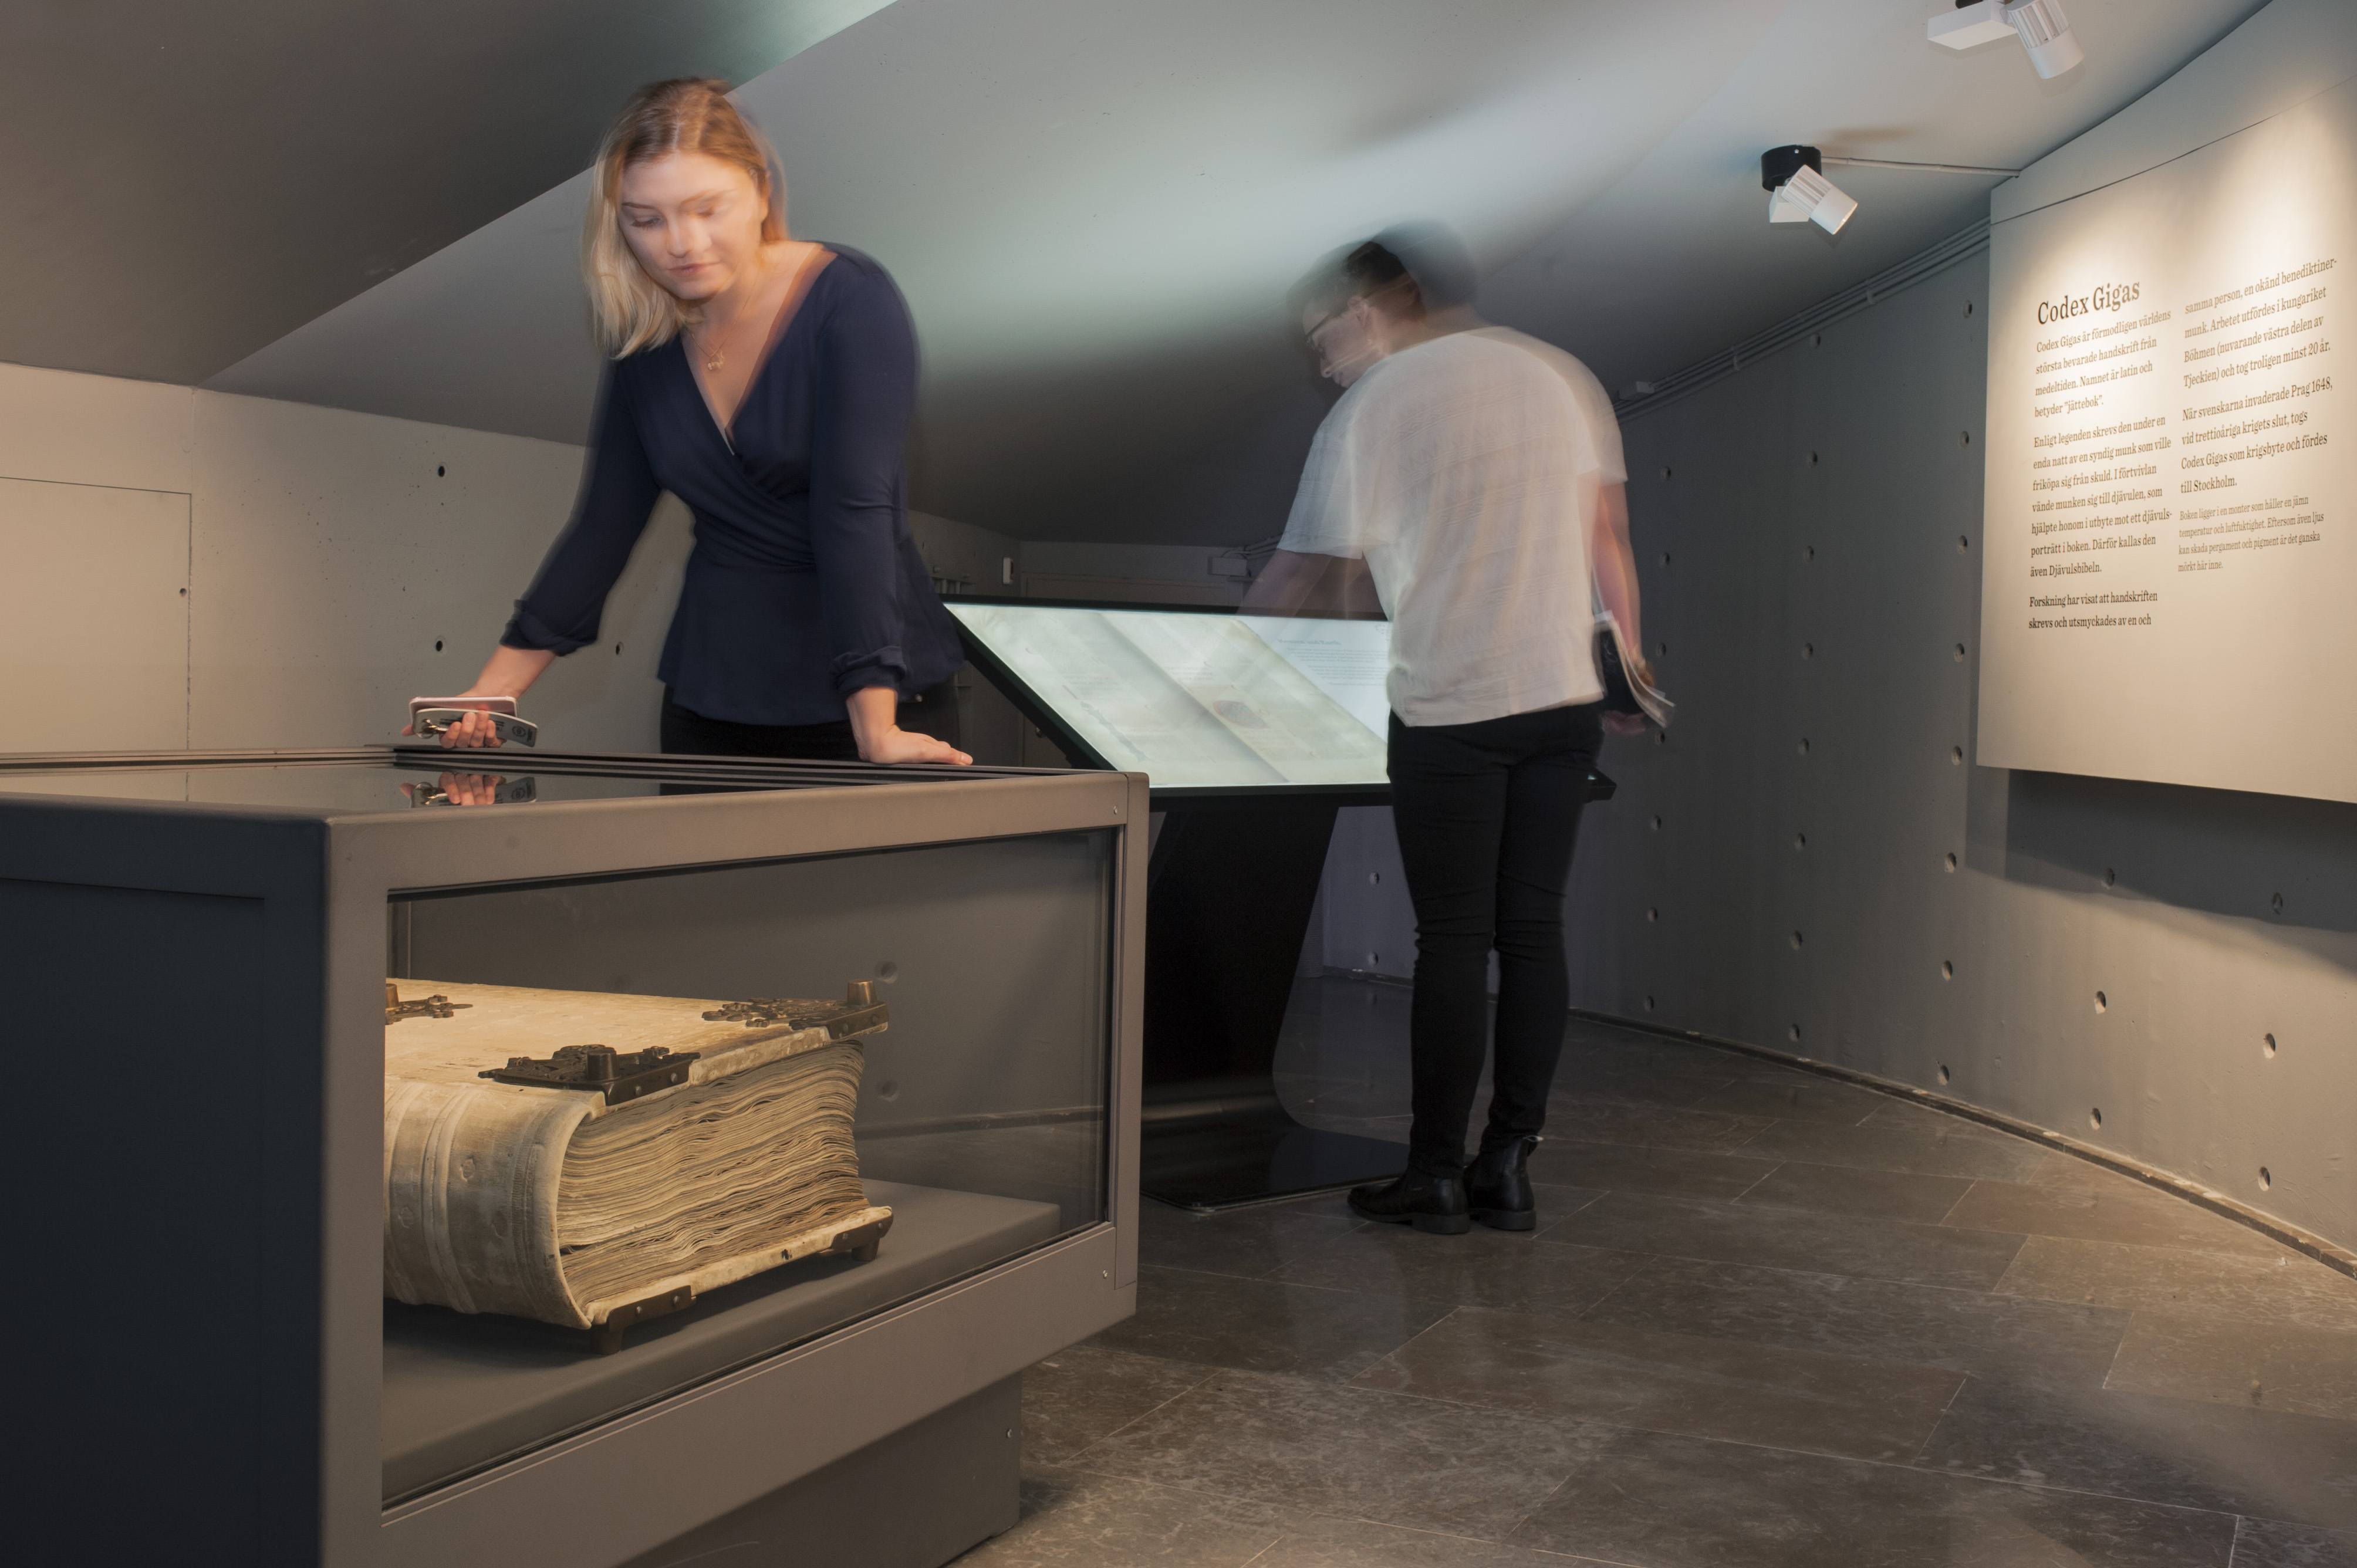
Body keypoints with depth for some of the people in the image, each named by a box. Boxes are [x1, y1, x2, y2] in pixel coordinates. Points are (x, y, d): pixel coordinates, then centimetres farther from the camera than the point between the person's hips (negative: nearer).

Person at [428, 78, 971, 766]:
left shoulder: (851, 301, -13)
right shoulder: (647, 341, 2)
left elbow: (856, 508, -24)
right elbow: (602, 526, 8)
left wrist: (876, 729, -31)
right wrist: (491, 692, 3)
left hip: (869, 683, -4)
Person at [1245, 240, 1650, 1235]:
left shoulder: (1368, 415, -6)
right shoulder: (1542, 378, 12)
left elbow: (1311, 576, -4)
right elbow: (1589, 533, 16)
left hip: (1451, 707, -5)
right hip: (1567, 693, 5)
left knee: (1453, 940, 1)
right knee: (1534, 929, 7)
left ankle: (1436, 1174, 8)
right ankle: (1509, 1169, 12)